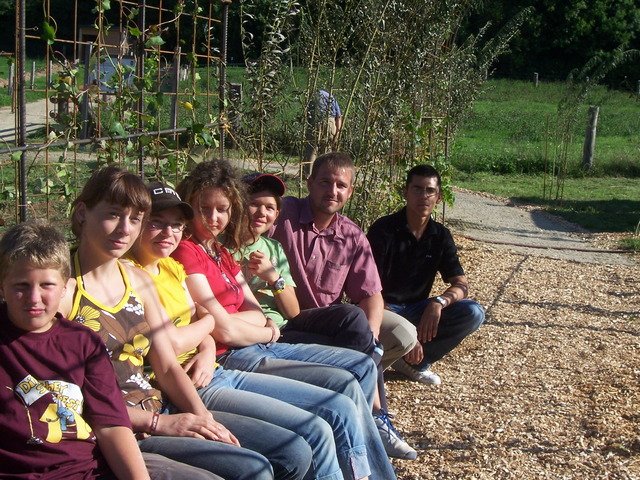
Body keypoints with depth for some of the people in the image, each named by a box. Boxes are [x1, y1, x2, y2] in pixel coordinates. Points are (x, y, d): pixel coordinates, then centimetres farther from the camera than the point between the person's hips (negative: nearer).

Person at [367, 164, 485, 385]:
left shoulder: (440, 236, 2)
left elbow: (461, 284, -2)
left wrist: (439, 302, -27)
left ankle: (413, 362, -11)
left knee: (473, 314, -17)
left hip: (416, 310, 6)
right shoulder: (384, 230, -14)